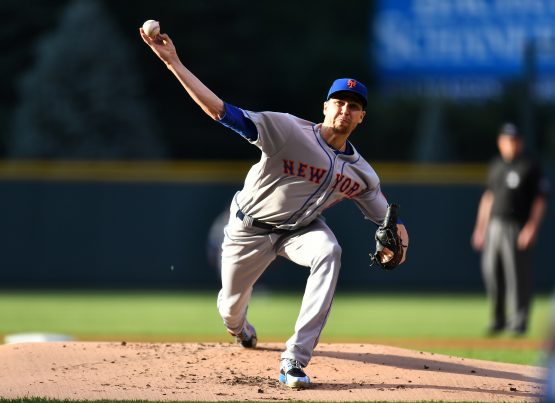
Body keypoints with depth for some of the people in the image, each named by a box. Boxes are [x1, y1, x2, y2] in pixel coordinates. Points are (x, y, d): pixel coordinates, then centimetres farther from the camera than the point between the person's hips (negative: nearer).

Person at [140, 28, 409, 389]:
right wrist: (173, 63, -42)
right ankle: (240, 328, 57)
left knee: (328, 252, -32)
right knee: (231, 307, 11)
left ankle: (295, 361, -33)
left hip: (301, 229, 2)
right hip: (251, 227, -2)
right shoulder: (288, 130, -26)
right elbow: (223, 113, -33)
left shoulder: (362, 174, -11)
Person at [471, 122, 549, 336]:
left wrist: (532, 227, -15)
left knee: (517, 274, -6)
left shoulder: (530, 166, -3)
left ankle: (519, 322, 1)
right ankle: (498, 319, 15)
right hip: (494, 225, 6)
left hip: (518, 227, -6)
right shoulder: (496, 165, 15)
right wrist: (480, 226, 17)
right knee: (491, 271, 4)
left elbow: (540, 198, -6)